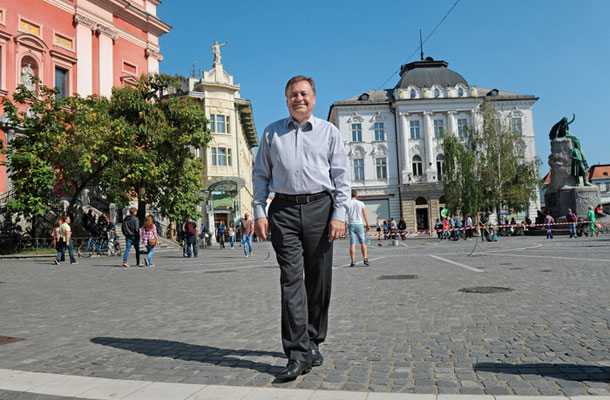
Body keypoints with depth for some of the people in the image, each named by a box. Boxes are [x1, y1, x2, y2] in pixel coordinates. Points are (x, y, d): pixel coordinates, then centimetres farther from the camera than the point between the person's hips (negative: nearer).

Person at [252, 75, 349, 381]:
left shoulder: (329, 131, 12)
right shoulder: (272, 133, 15)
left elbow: (341, 176, 6)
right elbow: (261, 174, 14)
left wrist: (339, 215, -5)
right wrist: (259, 212, 2)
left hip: (319, 207, 0)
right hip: (284, 210, 0)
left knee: (318, 280, 5)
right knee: (291, 279, -9)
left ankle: (313, 343, 22)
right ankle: (298, 354, -7)